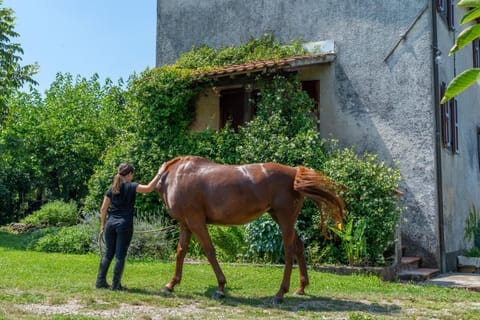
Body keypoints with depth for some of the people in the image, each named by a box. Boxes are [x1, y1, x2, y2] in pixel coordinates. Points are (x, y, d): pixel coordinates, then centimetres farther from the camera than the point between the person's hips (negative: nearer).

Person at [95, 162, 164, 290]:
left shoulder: (111, 189, 8)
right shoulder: (131, 187, -6)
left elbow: (103, 209, 8)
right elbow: (149, 188, -19)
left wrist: (103, 224, 18)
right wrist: (159, 174, -10)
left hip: (111, 223, 5)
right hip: (124, 224, -5)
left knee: (108, 253, 14)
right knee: (120, 255, 2)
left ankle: (100, 281, 17)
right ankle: (115, 285, 5)